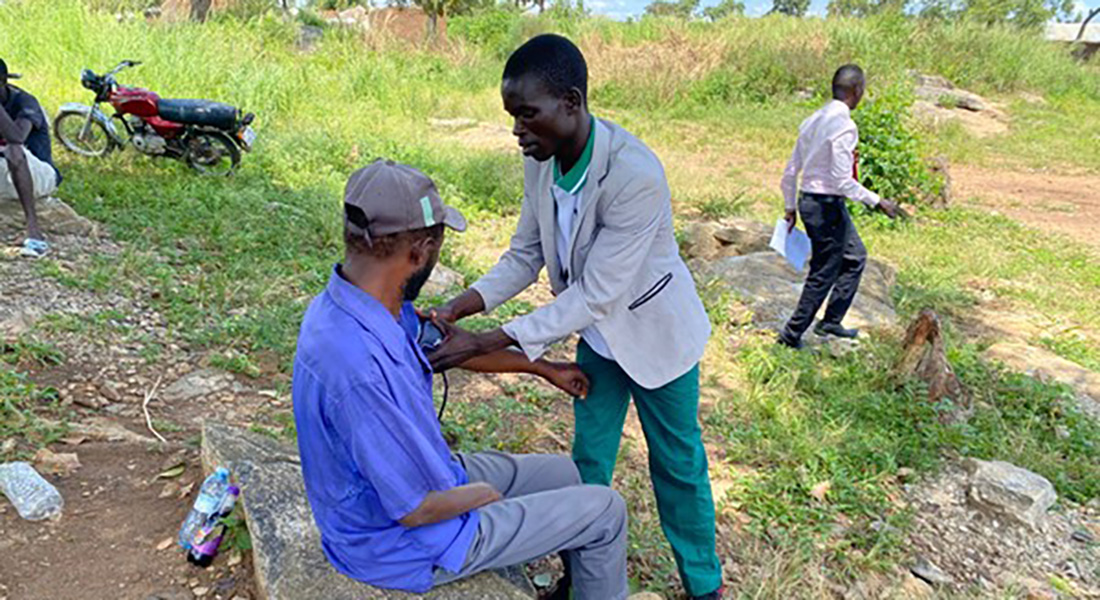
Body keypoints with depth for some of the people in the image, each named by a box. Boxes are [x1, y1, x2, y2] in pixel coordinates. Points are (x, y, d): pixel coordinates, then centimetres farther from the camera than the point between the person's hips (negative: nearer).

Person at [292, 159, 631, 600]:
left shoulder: (360, 301, -9)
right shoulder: (359, 367, -39)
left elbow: (448, 343, 9)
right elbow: (415, 509, -29)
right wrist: (481, 494, -8)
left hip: (419, 477, 8)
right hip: (404, 543, -8)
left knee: (563, 475, 20)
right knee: (606, 512, 2)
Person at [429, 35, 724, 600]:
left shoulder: (635, 175, -36)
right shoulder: (540, 162, -14)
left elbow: (595, 296, -34)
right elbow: (526, 253, -3)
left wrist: (485, 342, -34)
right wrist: (463, 305, -19)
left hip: (655, 333, -5)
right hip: (598, 336, 6)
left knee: (678, 465, 13)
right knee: (588, 461, 15)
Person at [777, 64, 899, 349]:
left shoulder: (813, 120, 8)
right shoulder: (844, 126, -19)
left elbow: (791, 170, 12)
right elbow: (842, 181, -23)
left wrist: (791, 208, 21)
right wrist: (877, 202, -14)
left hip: (808, 200, 9)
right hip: (826, 205, -9)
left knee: (855, 257, 23)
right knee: (824, 273, 4)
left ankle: (831, 322, 30)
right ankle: (792, 334, 14)